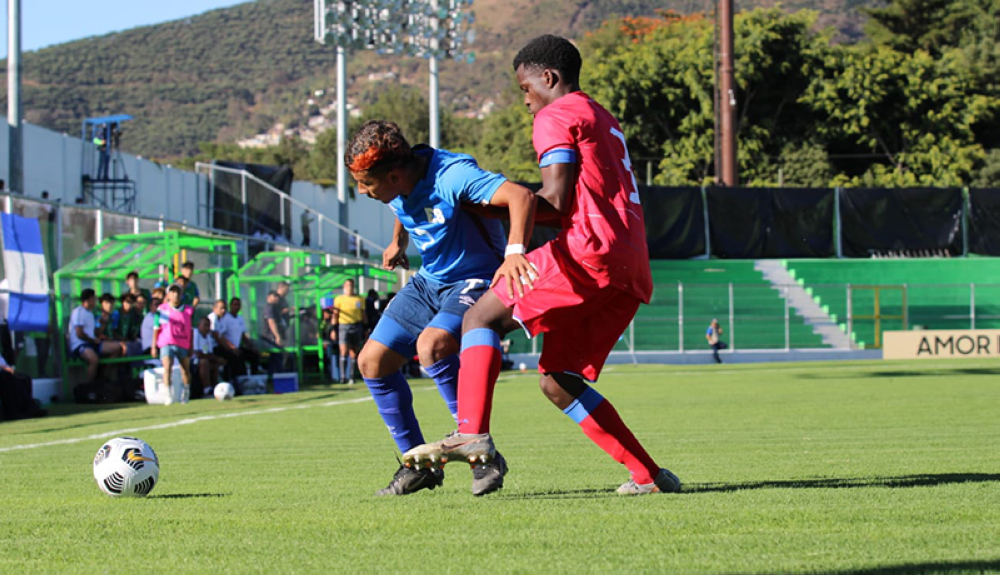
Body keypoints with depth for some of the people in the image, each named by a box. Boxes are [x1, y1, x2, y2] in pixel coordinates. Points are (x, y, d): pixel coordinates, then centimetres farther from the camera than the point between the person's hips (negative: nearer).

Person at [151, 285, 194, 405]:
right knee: (167, 367, -20)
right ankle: (168, 396, -24)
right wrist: (154, 346, 1)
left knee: (185, 369, 11)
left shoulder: (188, 311, 5)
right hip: (166, 344, -3)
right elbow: (156, 329, 4)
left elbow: (190, 331, 10)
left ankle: (186, 395, 32)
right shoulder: (162, 310, 0)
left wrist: (190, 348, 9)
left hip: (183, 345, 3)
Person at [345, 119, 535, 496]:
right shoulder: (399, 185, -6)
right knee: (372, 363, 3)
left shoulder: (452, 175, -30)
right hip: (429, 282, 9)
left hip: (477, 279, -9)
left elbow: (521, 197, -42)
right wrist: (398, 242, 27)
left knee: (430, 345, -34)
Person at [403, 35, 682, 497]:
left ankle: (472, 434, -29)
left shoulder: (555, 117, 3)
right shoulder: (604, 121, 31)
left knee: (480, 319, -10)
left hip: (590, 250, -9)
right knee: (557, 381, 12)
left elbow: (555, 199, -8)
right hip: (632, 273, 9)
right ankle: (648, 475, 5)